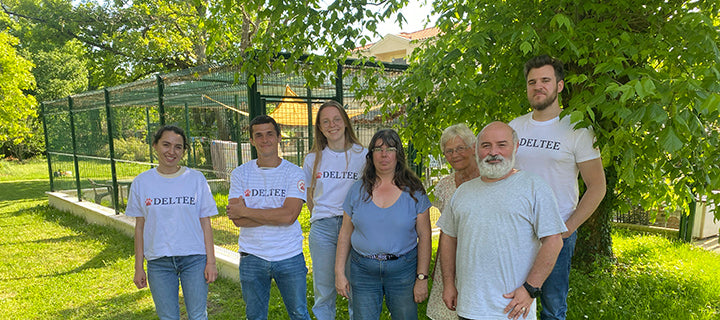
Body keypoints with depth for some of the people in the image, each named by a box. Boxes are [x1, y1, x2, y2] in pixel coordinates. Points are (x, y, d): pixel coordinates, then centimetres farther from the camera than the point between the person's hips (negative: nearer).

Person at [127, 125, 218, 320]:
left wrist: (211, 261, -3)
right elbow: (140, 226, 7)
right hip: (158, 262, 1)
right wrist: (138, 267, 6)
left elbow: (205, 223, 1)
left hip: (194, 258, -1)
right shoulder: (142, 182, 4)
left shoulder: (196, 179, 0)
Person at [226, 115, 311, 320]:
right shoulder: (240, 174, 1)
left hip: (290, 257, -1)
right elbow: (237, 219, -9)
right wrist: (276, 215, -16)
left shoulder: (294, 173, -4)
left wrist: (246, 212, -13)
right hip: (252, 257, 2)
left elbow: (289, 216, -17)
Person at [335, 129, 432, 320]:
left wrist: (422, 278, -4)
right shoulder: (358, 190, 3)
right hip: (363, 270, 1)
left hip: (403, 270, -1)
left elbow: (424, 237, -1)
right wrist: (339, 272, 4)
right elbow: (345, 234, 7)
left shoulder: (413, 191, -1)